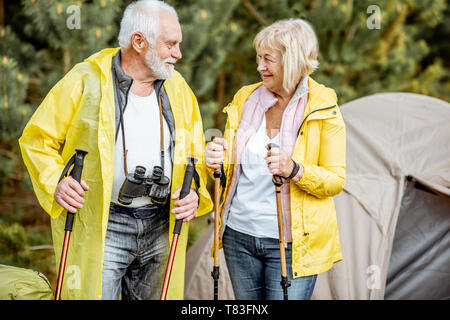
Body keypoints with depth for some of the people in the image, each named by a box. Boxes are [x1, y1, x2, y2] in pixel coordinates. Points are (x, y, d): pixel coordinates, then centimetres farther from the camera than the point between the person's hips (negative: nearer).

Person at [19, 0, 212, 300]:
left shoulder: (178, 89, 9)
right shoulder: (85, 81, -6)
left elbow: (195, 154, 17)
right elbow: (37, 139, 1)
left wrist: (195, 192, -1)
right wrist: (55, 182, -16)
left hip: (162, 227, 5)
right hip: (100, 227, -4)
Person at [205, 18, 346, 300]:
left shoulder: (323, 108, -7)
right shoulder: (245, 99, 5)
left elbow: (336, 181, -8)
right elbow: (230, 168, 12)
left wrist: (293, 169, -26)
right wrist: (217, 162, -12)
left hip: (291, 244, -4)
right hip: (239, 235, 5)